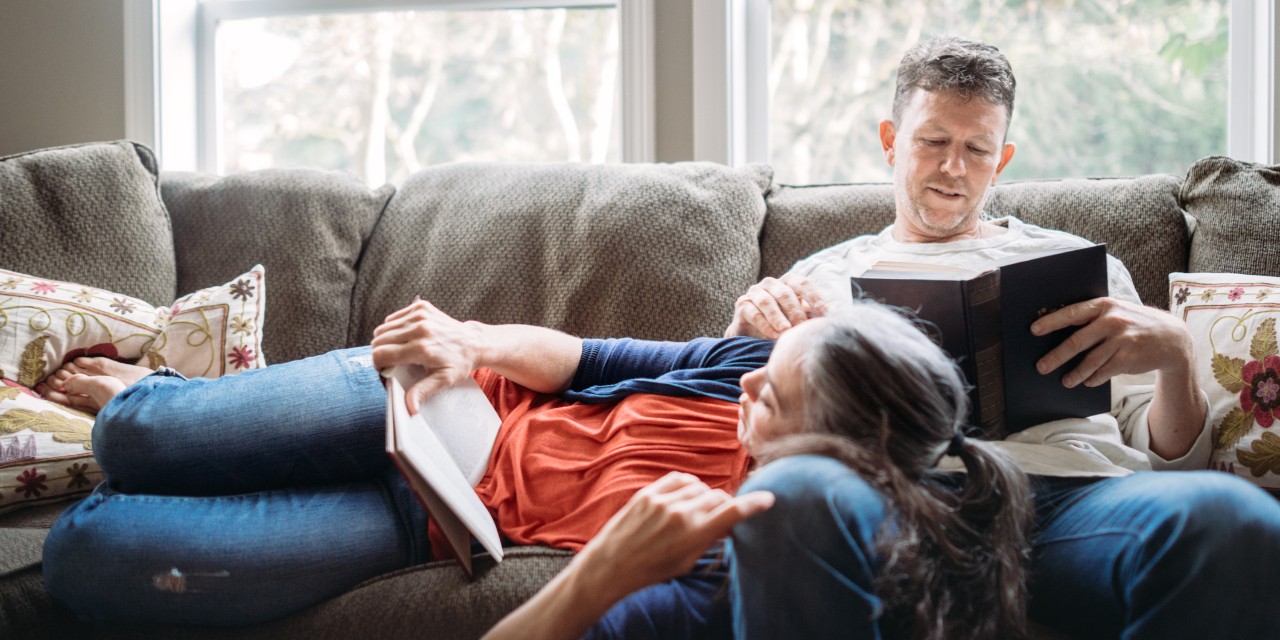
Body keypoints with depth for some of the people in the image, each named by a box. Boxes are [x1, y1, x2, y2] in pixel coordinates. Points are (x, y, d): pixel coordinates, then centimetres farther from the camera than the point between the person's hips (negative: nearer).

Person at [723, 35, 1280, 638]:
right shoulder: (825, 275, 31)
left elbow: (1170, 456, 24)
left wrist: (1175, 357, 1)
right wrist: (747, 327, 1)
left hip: (1077, 487, 1)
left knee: (1230, 517, -36)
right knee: (787, 497, -40)